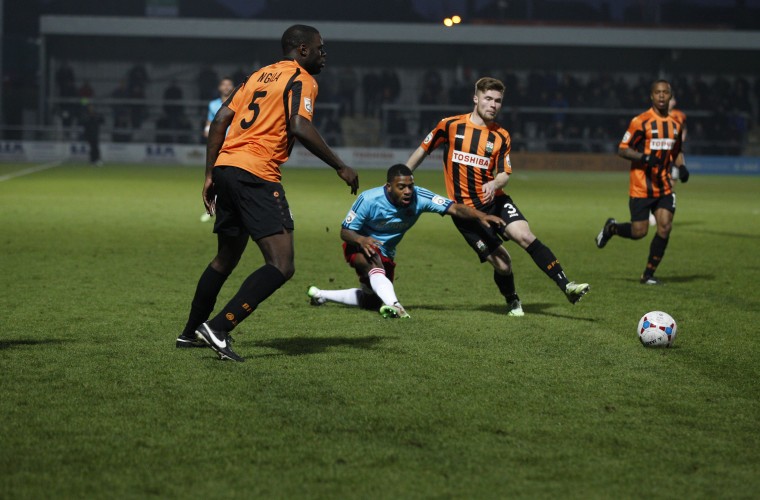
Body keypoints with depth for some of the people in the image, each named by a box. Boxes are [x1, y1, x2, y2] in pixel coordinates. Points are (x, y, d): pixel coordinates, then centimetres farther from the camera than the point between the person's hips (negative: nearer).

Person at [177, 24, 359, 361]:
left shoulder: (257, 76, 23)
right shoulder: (301, 80, 0)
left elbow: (220, 120, 16)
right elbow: (299, 128, -16)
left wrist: (210, 175, 17)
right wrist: (340, 167, -9)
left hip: (225, 168, 9)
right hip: (256, 175, -9)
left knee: (226, 258, 24)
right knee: (281, 266, -12)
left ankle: (190, 333, 32)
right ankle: (219, 329, -22)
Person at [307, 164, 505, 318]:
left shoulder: (419, 197, -25)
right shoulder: (368, 199, -30)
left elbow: (454, 208, -33)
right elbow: (345, 231, -21)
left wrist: (480, 216, -50)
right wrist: (361, 240, -43)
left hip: (386, 254, 5)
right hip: (359, 246, -5)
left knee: (372, 300, 18)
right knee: (375, 263, -41)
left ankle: (321, 295, 35)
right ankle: (393, 305, -57)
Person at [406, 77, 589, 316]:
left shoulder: (501, 136, 3)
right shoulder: (450, 125, -3)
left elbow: (505, 174, 4)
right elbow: (423, 150, 9)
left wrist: (494, 184, -20)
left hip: (494, 201, 2)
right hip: (465, 208, -2)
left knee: (525, 236, -22)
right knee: (501, 262, -8)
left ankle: (566, 286, -22)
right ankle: (512, 302, 21)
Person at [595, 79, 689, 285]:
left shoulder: (675, 124, 10)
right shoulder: (641, 121, -10)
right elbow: (622, 150, -9)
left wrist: (681, 167, 6)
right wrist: (644, 157, -24)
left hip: (664, 186, 5)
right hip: (641, 187, -5)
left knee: (665, 226, -9)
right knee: (639, 232, -5)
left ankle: (648, 274, 3)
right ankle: (611, 228, 28)